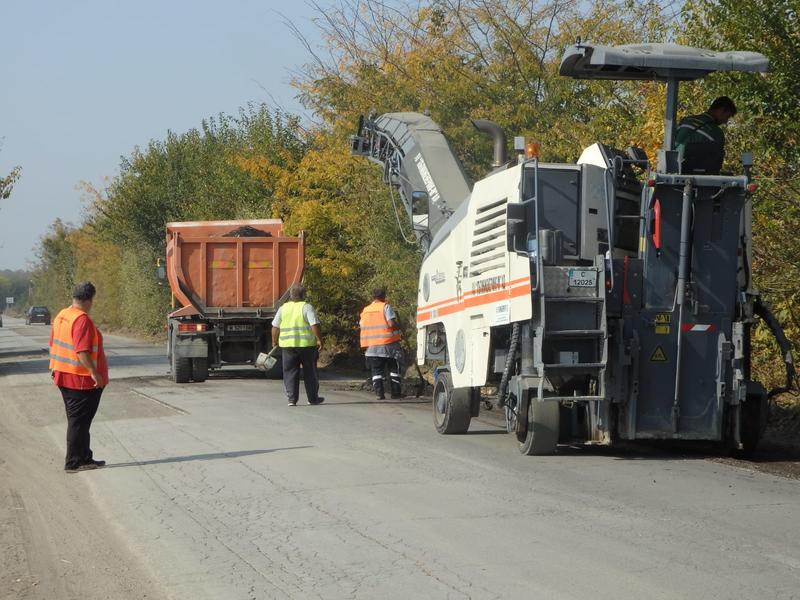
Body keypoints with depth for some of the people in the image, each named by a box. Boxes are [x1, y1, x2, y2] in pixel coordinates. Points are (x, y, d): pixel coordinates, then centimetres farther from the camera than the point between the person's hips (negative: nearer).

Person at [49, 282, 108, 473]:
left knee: (77, 420, 16)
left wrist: (55, 369, 24)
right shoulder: (82, 320, -20)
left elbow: (54, 344, 16)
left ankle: (84, 459, 22)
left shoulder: (61, 316, 9)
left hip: (63, 377, 9)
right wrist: (94, 372, -24)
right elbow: (82, 351, -26)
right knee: (79, 421, -2)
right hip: (81, 379, -9)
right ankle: (74, 462, 1)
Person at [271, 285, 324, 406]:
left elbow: (275, 327, 8)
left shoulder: (283, 308, 6)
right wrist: (319, 339, -6)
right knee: (310, 372, 9)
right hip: (307, 345, -2)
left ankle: (292, 399, -1)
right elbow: (315, 325, -13)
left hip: (287, 345, 2)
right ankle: (313, 398, 16)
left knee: (290, 372, 6)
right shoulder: (306, 307, -5)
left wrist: (274, 340, 21)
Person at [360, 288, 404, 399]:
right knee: (394, 369, 7)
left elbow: (362, 326, 14)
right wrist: (399, 326, 2)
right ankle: (395, 393, 5)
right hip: (388, 344, -4)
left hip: (372, 347, 4)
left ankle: (379, 393, -6)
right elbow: (391, 323, -17)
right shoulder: (386, 307, -6)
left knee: (376, 371, 5)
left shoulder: (365, 310, 12)